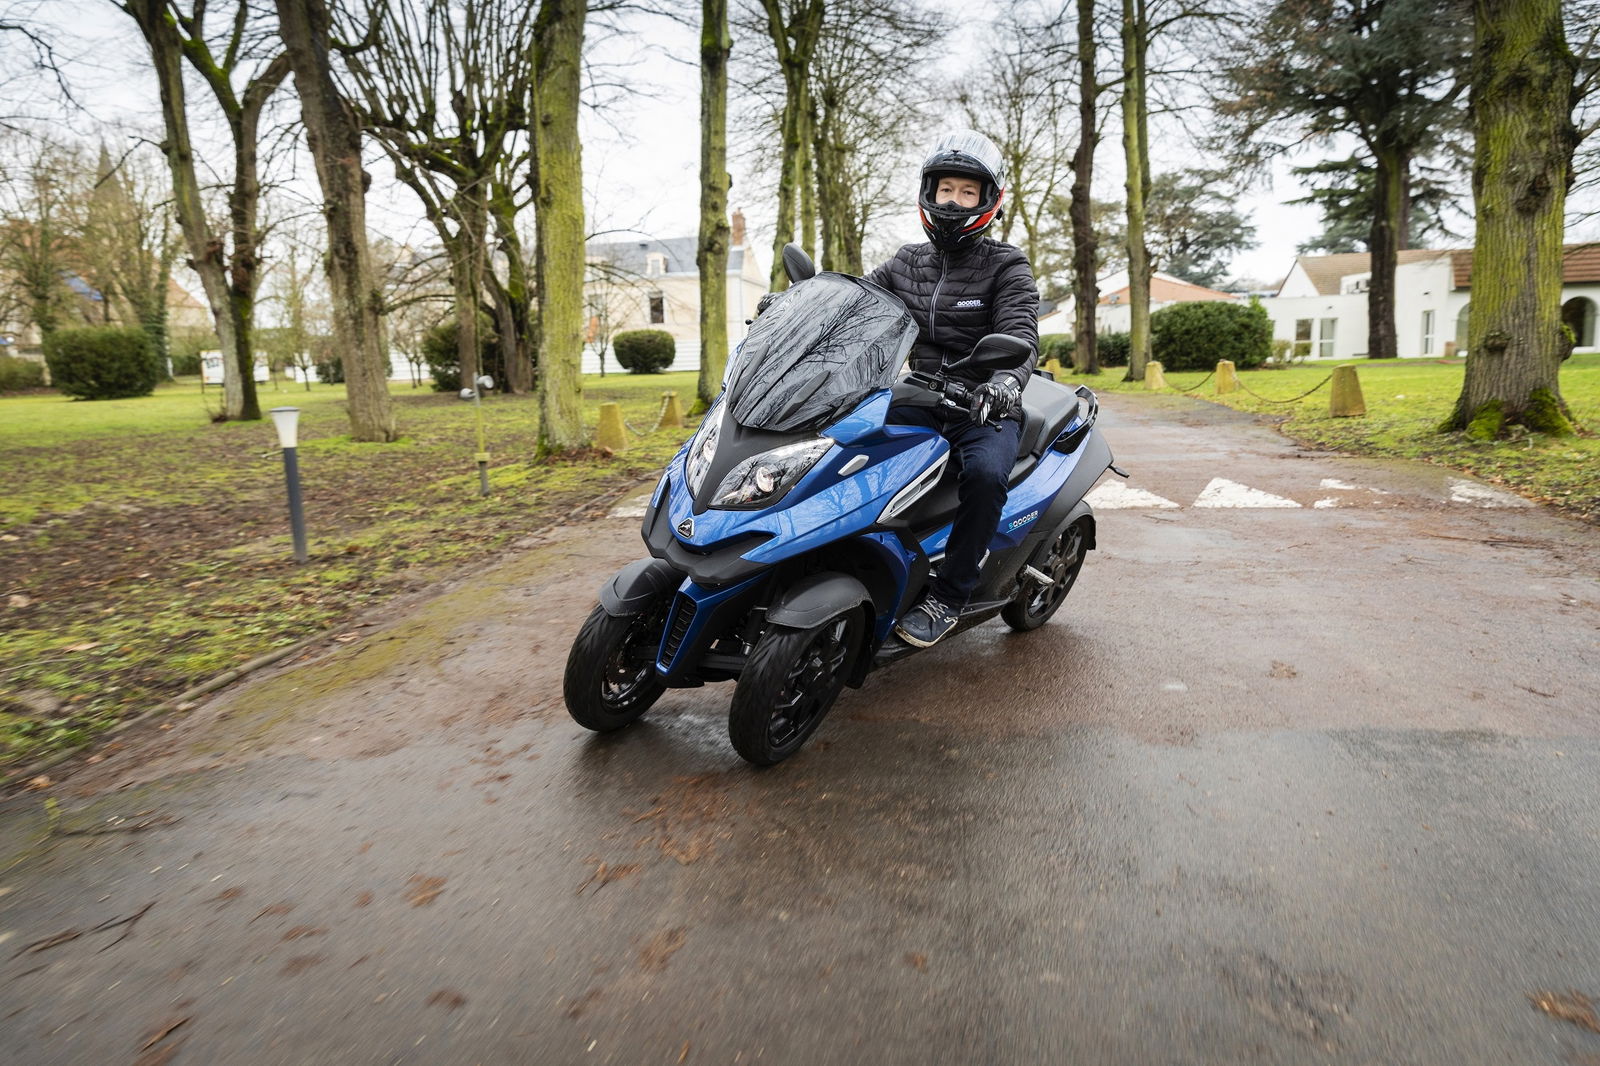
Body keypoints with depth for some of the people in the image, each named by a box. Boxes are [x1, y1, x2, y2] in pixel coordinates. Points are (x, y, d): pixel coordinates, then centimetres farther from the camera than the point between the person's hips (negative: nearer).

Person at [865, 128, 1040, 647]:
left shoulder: (1006, 266, -3)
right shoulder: (907, 262, 13)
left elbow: (1020, 334, -18)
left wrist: (1005, 380, -41)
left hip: (985, 408, -4)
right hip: (920, 400, 5)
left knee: (984, 473, -35)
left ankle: (949, 594, -20)